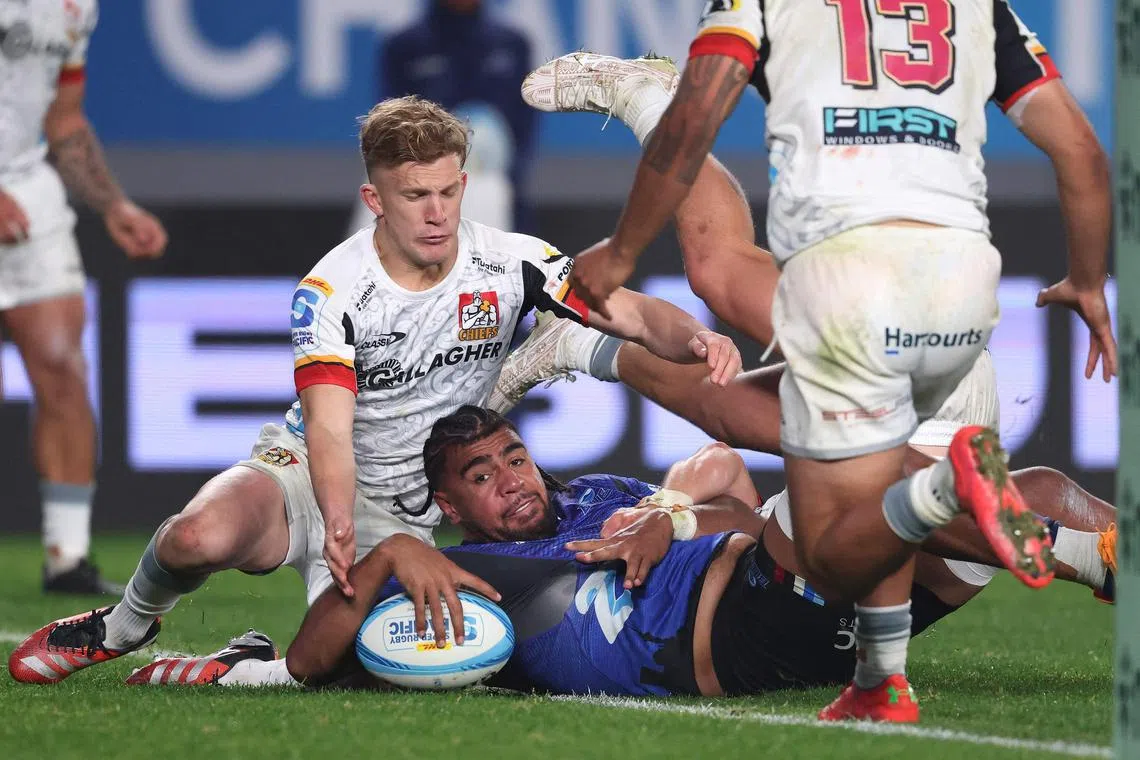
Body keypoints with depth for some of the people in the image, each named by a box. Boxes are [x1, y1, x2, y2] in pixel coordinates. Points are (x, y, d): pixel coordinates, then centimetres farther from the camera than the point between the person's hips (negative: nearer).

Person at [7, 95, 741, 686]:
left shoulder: (508, 263, -9)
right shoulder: (332, 291, -17)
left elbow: (632, 312, -13)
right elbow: (329, 430, -27)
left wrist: (695, 339, -37)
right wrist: (339, 526, -47)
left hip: (404, 515, 2)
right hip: (306, 476, -2)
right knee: (203, 537, -37)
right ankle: (125, 627, 0)